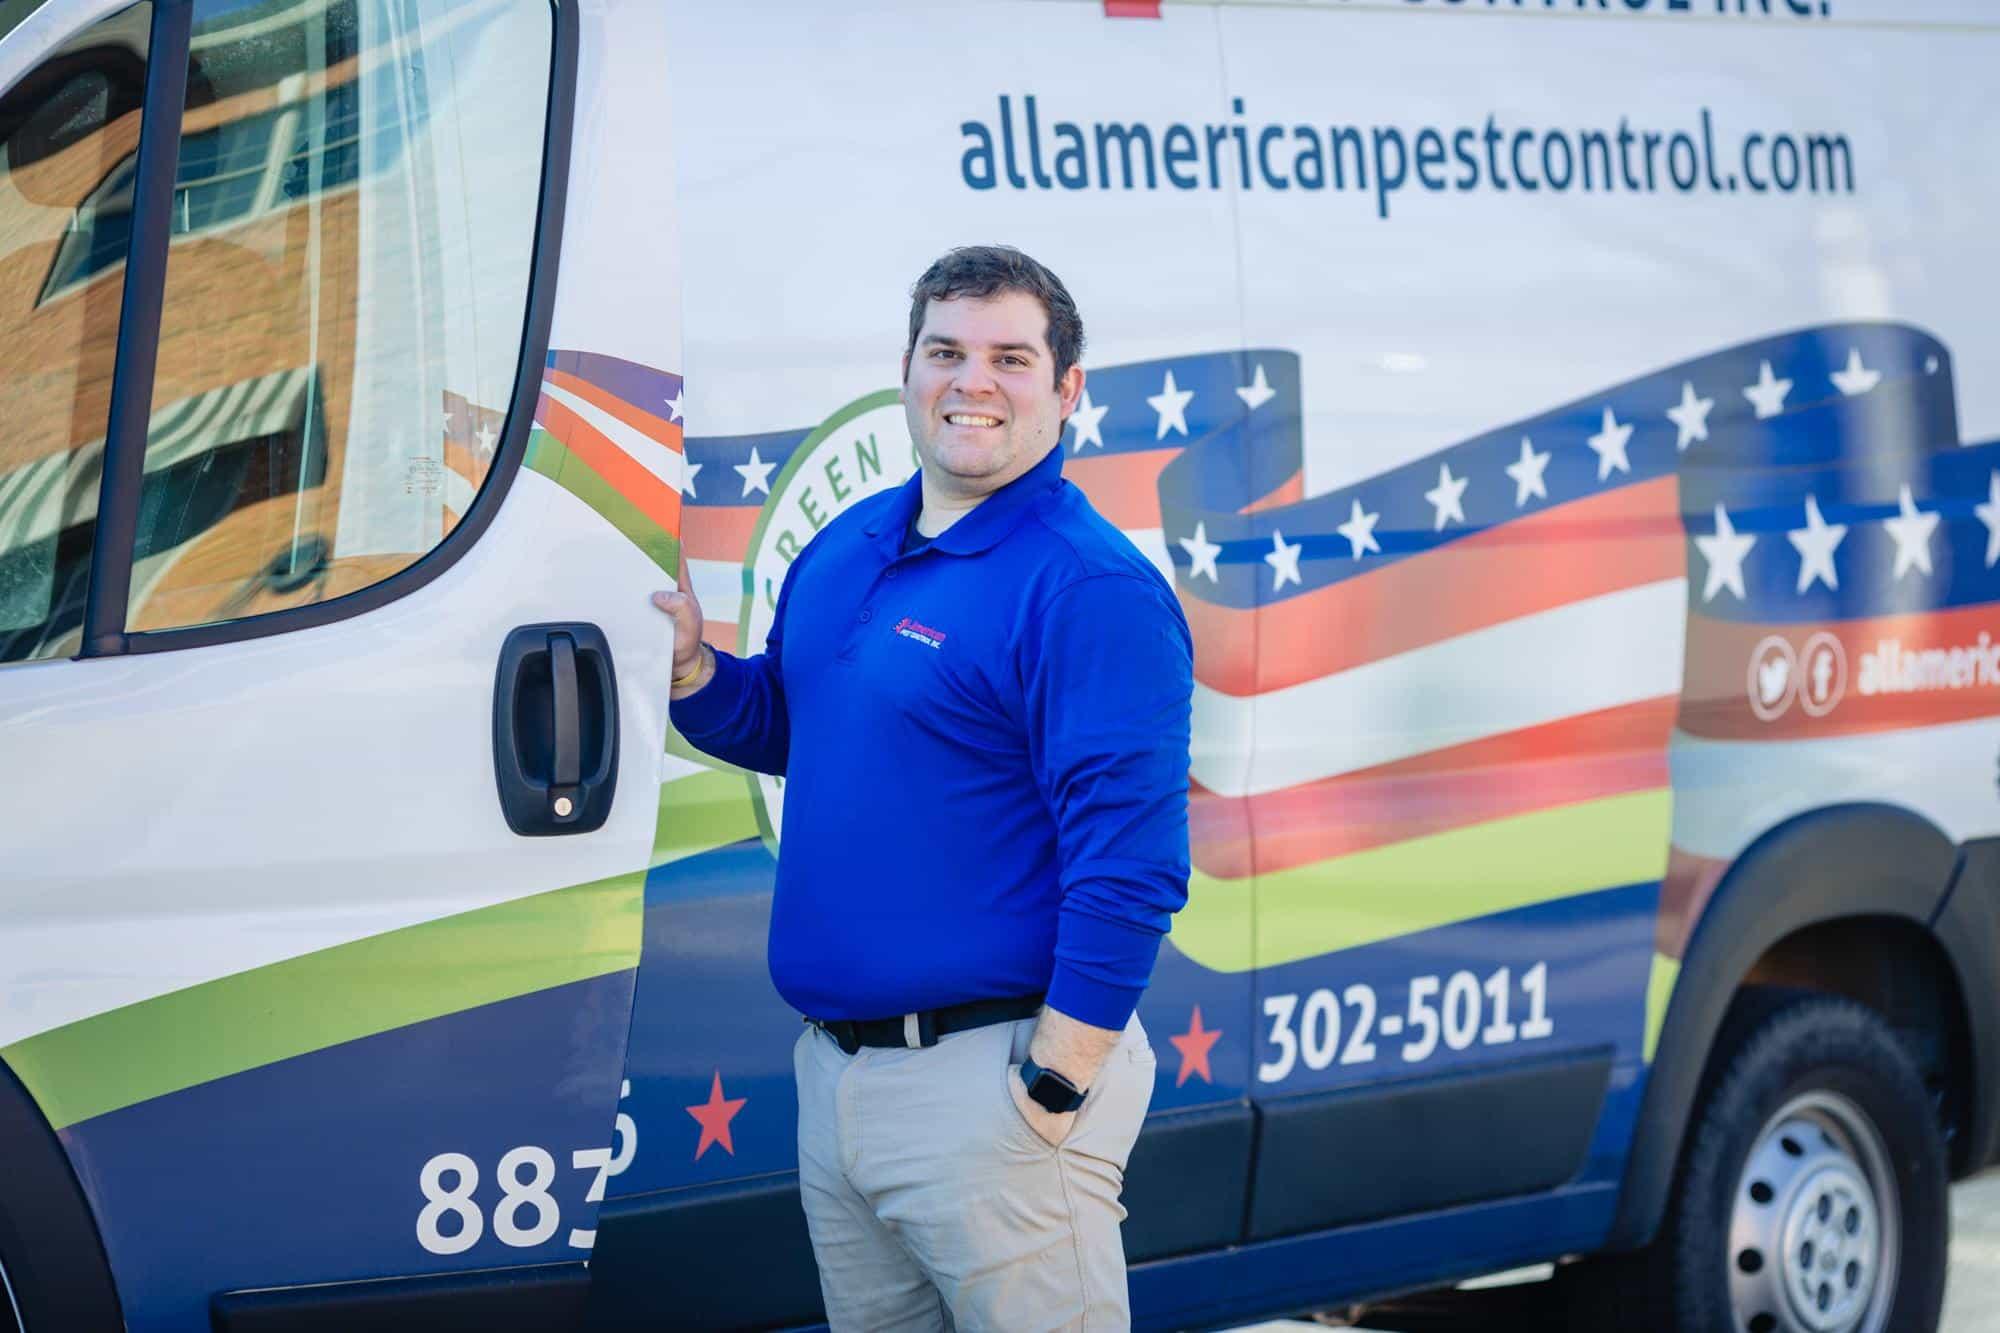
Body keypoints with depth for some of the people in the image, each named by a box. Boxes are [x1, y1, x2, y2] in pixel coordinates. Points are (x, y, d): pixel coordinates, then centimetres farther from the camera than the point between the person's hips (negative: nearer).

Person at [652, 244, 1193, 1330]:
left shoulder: (1091, 590, -16)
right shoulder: (843, 549, 10)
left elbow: (1130, 867, -19)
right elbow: (782, 726, 24)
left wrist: (1052, 1096, -20)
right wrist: (686, 660, 3)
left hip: (991, 1073, -8)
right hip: (832, 1068, 8)